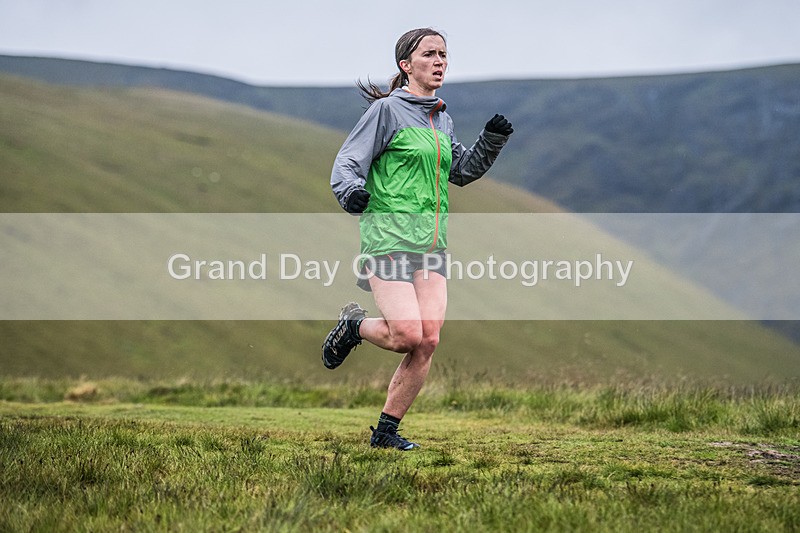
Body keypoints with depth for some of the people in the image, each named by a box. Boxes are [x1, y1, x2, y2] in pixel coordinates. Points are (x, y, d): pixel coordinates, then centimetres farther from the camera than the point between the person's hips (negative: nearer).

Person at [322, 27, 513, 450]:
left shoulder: (442, 119, 16)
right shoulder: (387, 109, -5)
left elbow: (462, 171, 29)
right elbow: (348, 161, -7)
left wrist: (491, 141, 13)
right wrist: (352, 191, -28)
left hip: (432, 241, 6)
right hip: (389, 236, -6)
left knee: (428, 341, -4)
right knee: (408, 335, -17)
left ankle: (385, 431, 8)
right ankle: (354, 325, 17)